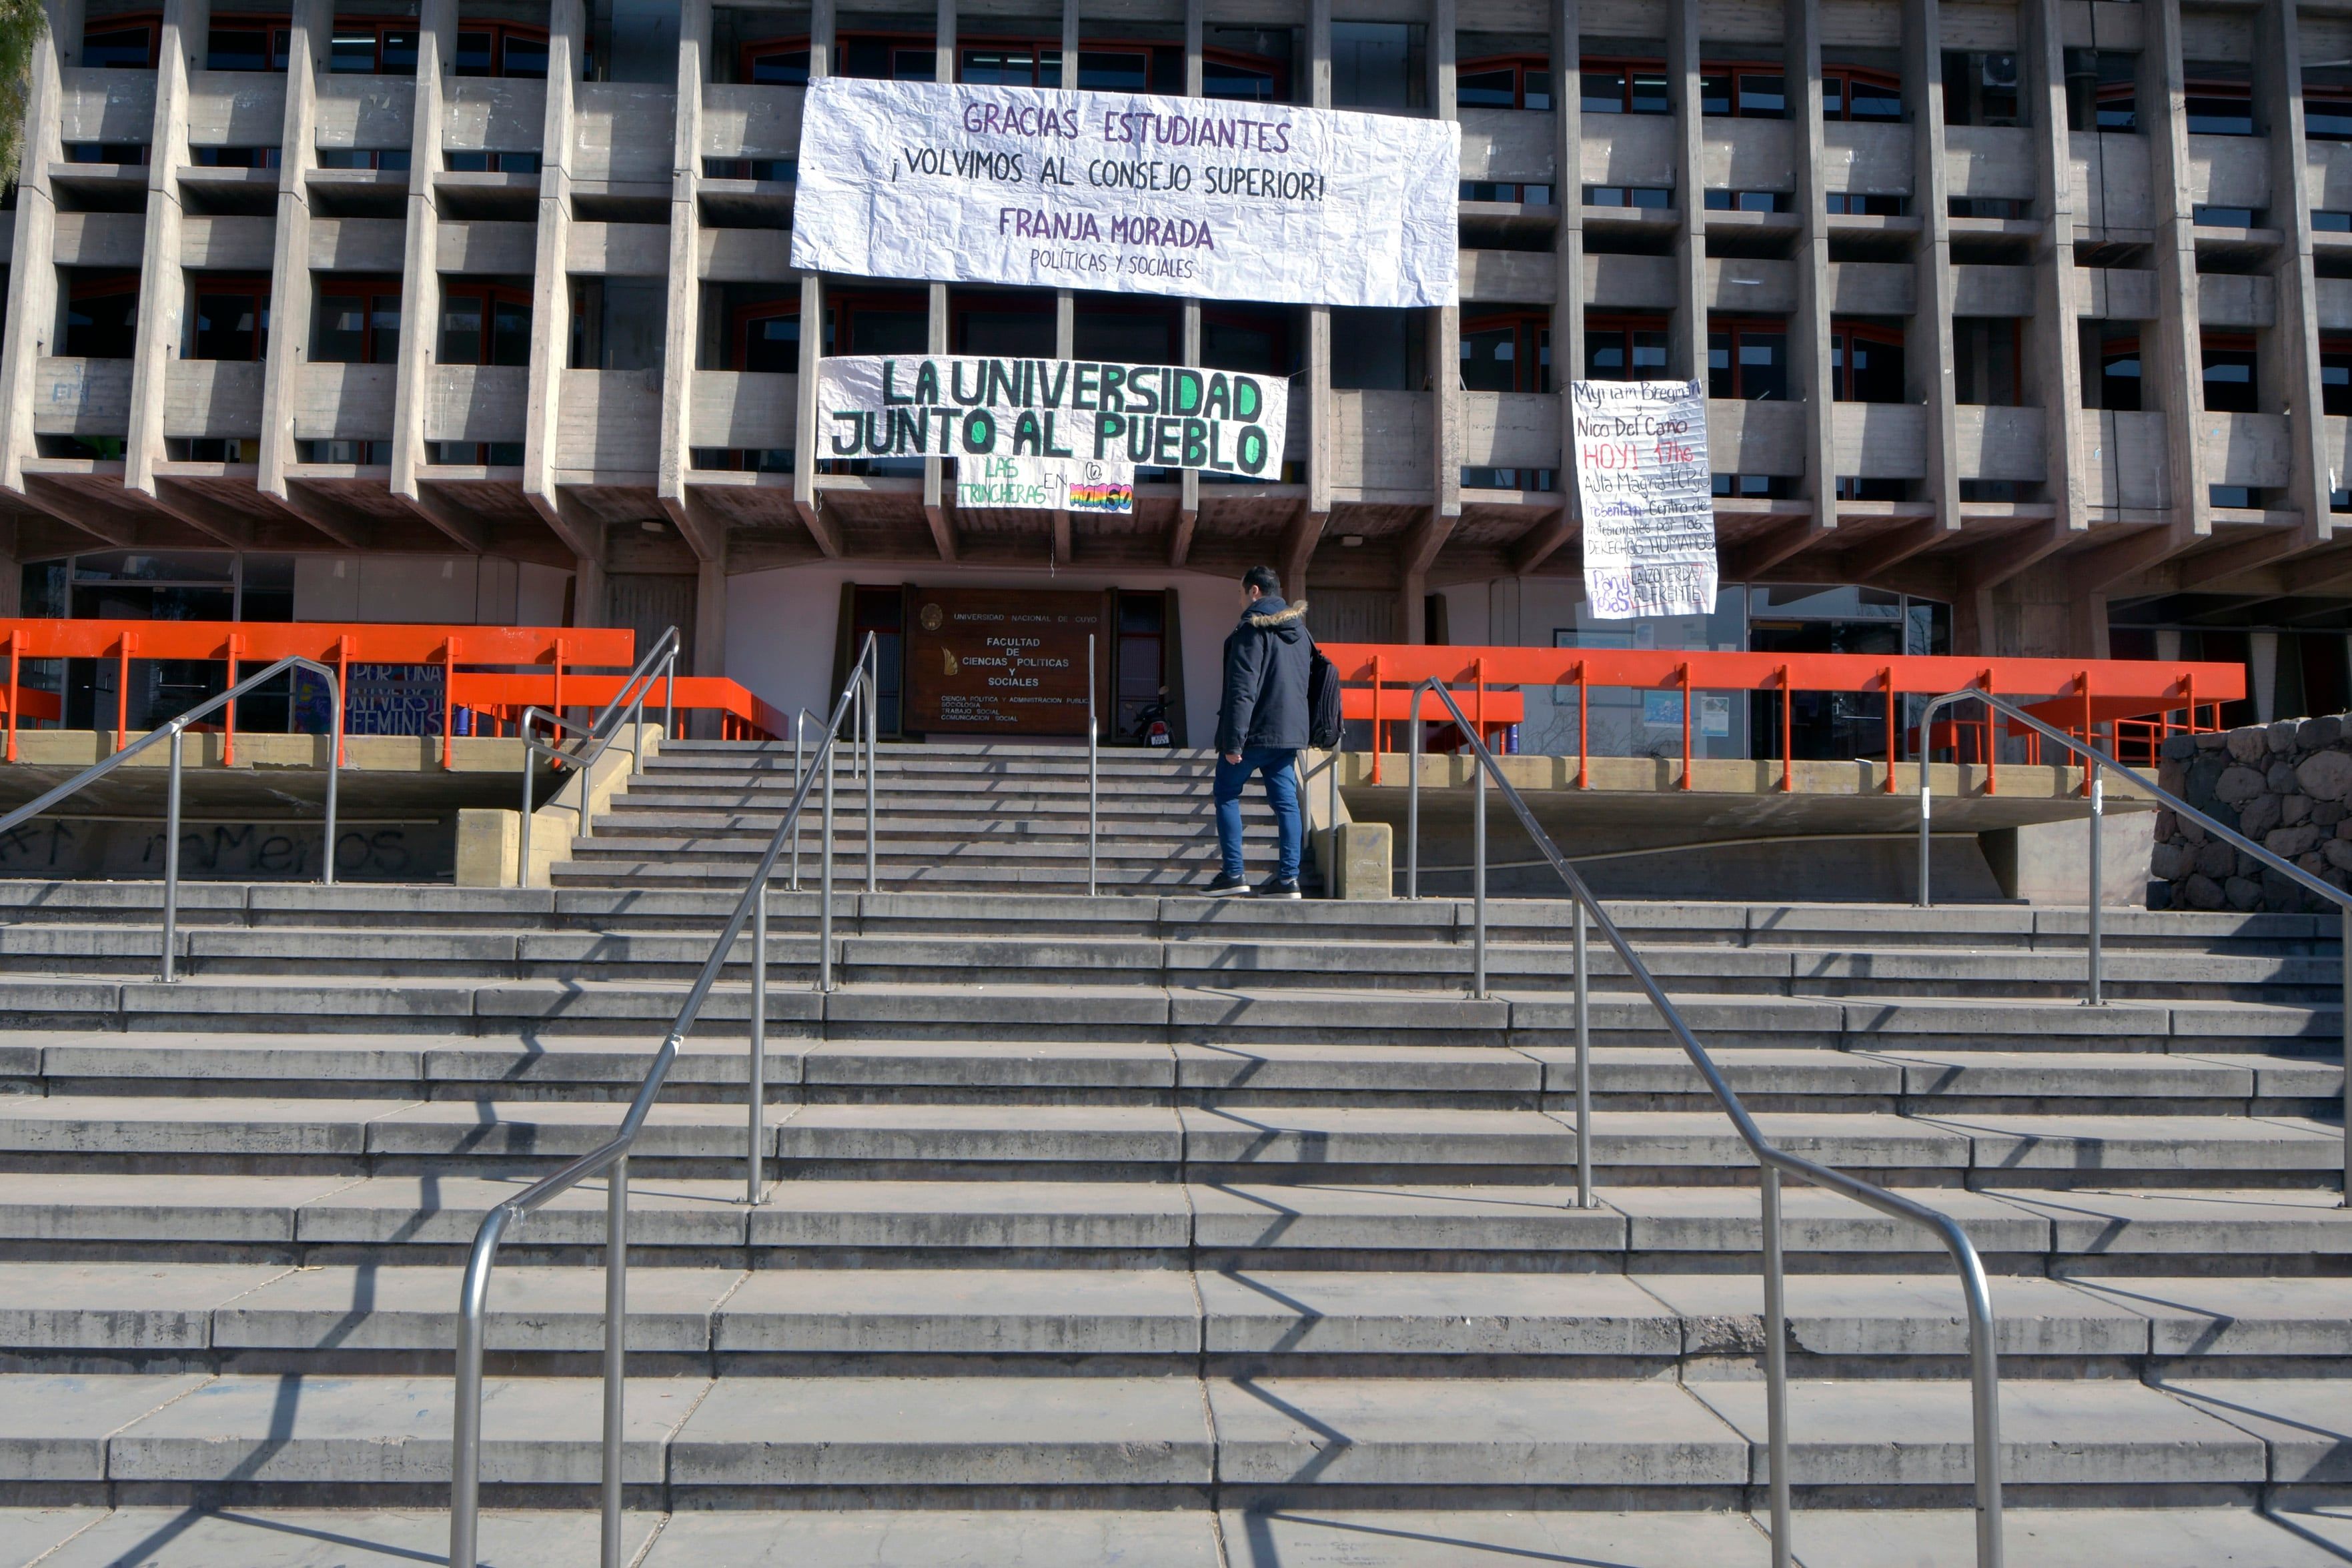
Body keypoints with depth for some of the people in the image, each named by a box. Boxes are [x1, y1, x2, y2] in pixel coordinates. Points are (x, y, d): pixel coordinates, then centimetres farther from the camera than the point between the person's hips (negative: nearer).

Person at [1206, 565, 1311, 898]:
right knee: (1286, 801, 5)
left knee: (1227, 795, 6)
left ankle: (1233, 873, 2)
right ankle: (1288, 878, 1)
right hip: (1290, 732, 7)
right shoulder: (1299, 631, 15)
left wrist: (1233, 741, -19)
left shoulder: (1252, 629, -11)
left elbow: (1242, 689, -18)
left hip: (1255, 731, -7)